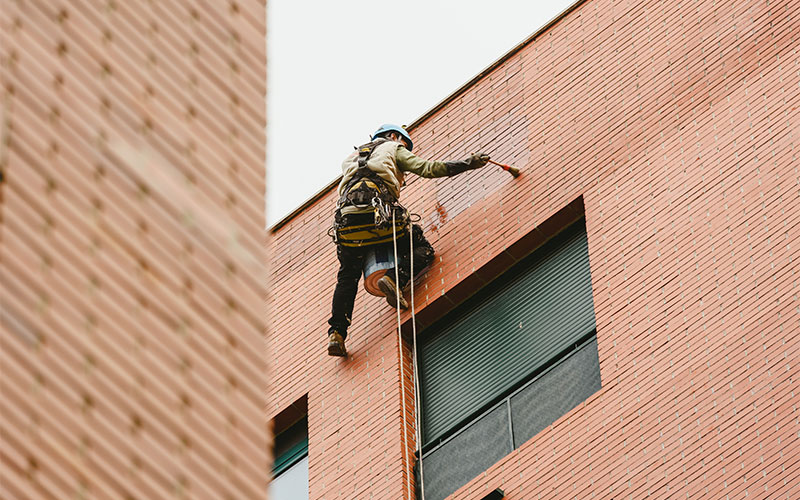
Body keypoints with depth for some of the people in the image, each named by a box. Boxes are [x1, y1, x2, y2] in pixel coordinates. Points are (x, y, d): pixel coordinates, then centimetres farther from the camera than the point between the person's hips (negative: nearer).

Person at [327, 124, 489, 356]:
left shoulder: (351, 159, 40)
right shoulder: (393, 148, 23)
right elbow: (426, 168, 12)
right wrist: (466, 164, 17)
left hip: (346, 217, 5)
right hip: (379, 212, -4)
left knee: (347, 277, 16)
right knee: (423, 250, 10)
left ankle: (337, 333, -2)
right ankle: (395, 279, -19)